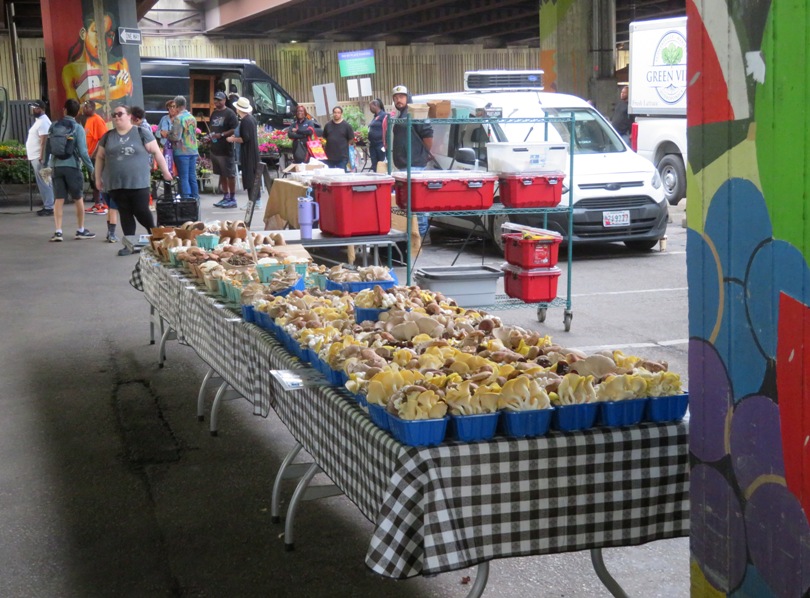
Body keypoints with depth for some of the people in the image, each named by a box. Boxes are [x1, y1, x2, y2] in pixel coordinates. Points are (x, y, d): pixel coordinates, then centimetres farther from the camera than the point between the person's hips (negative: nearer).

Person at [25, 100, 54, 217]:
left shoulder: (43, 122, -14)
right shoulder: (38, 120, 18)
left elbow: (44, 141, -21)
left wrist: (41, 158, -25)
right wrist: (29, 154, 22)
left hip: (40, 158, -10)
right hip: (36, 157, 10)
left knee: (44, 183, -9)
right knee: (42, 183, 12)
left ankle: (49, 208, -8)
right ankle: (47, 206, 17)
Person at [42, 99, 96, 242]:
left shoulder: (54, 126, 5)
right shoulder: (77, 128, -7)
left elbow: (48, 148, 8)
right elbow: (82, 151, -10)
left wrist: (45, 165, 19)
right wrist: (91, 168, -2)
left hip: (57, 166, 3)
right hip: (72, 167, -3)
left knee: (58, 200, 4)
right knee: (79, 199, 10)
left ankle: (58, 232, -2)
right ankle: (80, 230, 16)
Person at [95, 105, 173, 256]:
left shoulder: (141, 132, -1)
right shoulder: (108, 136, 11)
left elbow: (156, 152, 1)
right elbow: (100, 157, 18)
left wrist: (165, 172, 0)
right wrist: (98, 178, 15)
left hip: (138, 183, -4)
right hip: (116, 185, 4)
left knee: (141, 212, -6)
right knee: (125, 214, 5)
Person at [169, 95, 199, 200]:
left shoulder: (178, 118, -13)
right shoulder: (192, 118, 9)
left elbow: (176, 137, -17)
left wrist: (167, 135, 1)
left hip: (182, 152, -6)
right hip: (193, 151, 6)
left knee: (184, 178, -3)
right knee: (192, 177, 11)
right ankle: (195, 198, 14)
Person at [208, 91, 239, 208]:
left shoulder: (229, 113, -8)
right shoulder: (214, 113, 16)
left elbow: (235, 129, -15)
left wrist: (221, 135, -21)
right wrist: (210, 135, 7)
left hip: (226, 150, -8)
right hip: (215, 149, 8)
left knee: (230, 175, -2)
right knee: (222, 175, 13)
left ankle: (232, 199, 2)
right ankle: (225, 197, 21)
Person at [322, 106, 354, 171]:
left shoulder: (346, 126, 0)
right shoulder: (328, 125, 9)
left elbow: (351, 140, 2)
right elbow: (324, 138, 17)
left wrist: (343, 147, 1)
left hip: (342, 157, -3)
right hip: (329, 156, 3)